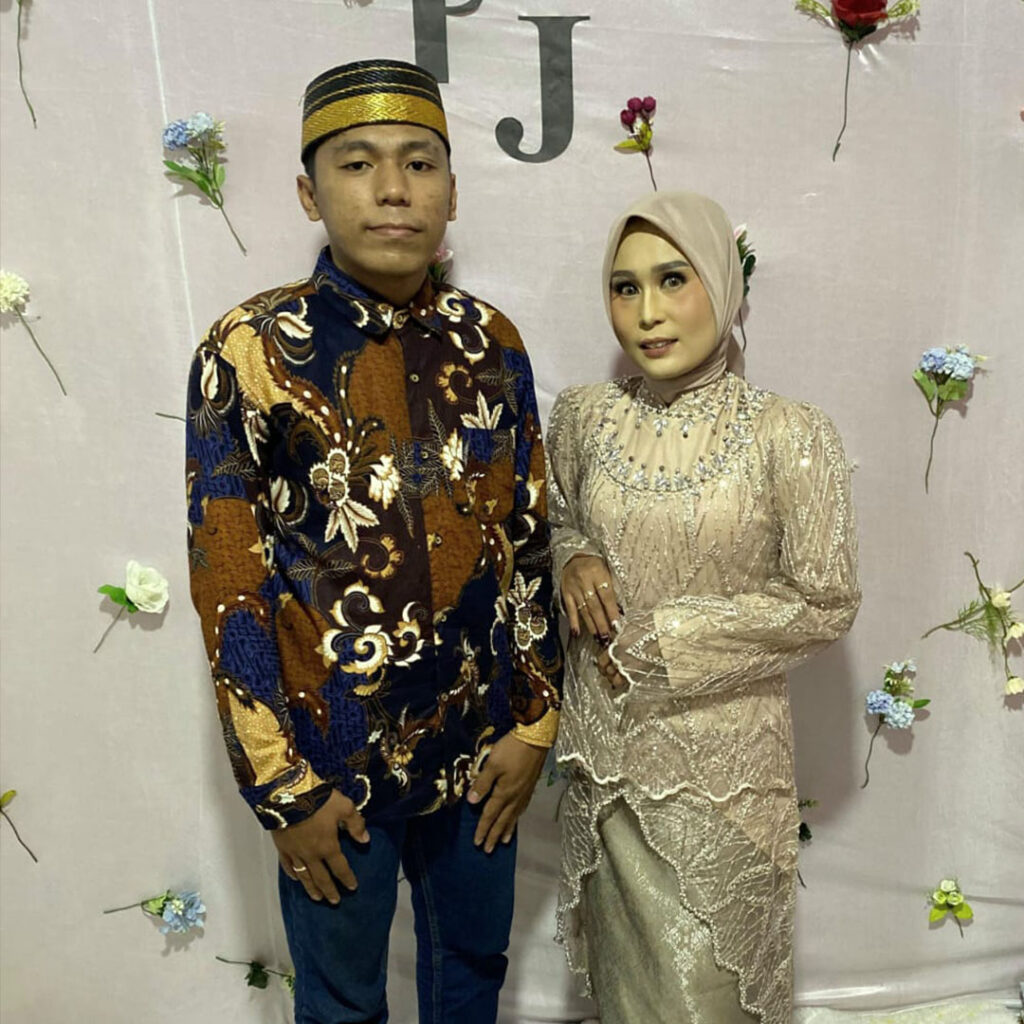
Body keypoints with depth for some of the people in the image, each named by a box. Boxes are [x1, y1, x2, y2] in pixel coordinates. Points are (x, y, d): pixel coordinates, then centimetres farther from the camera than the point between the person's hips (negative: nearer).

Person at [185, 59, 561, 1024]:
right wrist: (284, 787, -10)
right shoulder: (250, 352, -13)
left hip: (480, 749, 3)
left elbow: (530, 542, 3)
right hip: (334, 759, -3)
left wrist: (533, 723, 1)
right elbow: (226, 585, -12)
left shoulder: (487, 342, -2)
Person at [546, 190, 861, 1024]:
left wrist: (662, 640, -13)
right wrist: (573, 558, -9)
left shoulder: (790, 435, -14)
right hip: (609, 744, 3)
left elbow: (826, 602, -11)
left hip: (722, 754, -3)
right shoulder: (584, 415, -3)